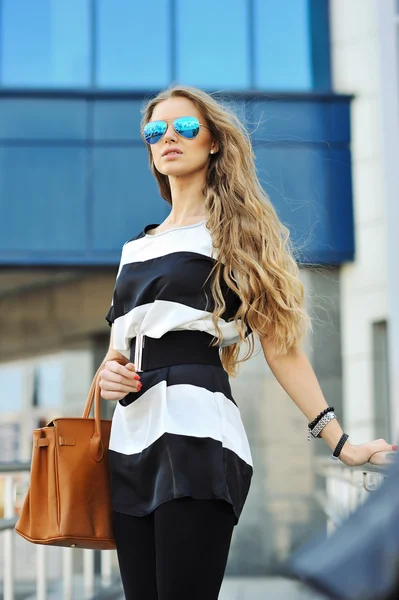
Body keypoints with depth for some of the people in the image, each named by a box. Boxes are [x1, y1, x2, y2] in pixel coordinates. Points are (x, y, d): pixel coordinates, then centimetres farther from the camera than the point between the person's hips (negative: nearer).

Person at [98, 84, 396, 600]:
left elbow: (280, 344, -1)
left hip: (195, 432, -6)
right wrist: (109, 373, 1)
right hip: (131, 439, 6)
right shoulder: (135, 247, 22)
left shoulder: (236, 231, 6)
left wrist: (339, 440, -8)